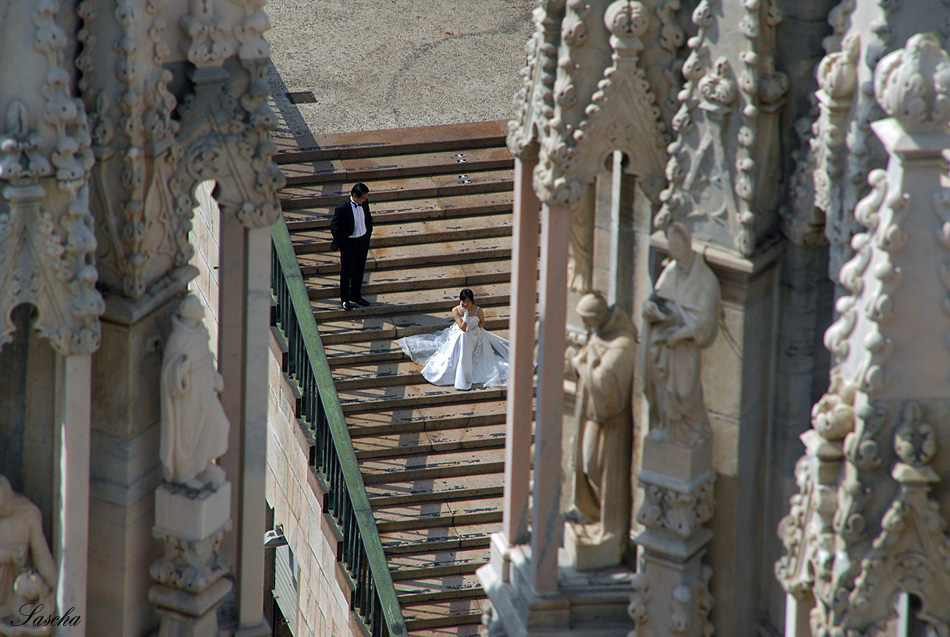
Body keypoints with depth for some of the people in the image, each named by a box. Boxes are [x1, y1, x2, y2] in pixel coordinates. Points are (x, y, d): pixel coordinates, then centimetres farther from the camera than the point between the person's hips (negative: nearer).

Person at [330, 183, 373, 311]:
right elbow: (334, 228, -16)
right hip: (349, 243, -6)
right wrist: (342, 245, -13)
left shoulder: (364, 203, -7)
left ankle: (356, 296, 34)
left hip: (363, 242, 6)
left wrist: (368, 236, 9)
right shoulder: (342, 209, -25)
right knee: (346, 272, 9)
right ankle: (345, 299, 24)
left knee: (359, 271, 18)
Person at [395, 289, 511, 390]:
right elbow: (462, 327, -24)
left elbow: (482, 322, 4)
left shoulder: (478, 311, -19)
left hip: (474, 335, 0)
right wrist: (465, 314, -35)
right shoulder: (456, 310, -20)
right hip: (460, 337, 0)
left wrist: (478, 328, -13)